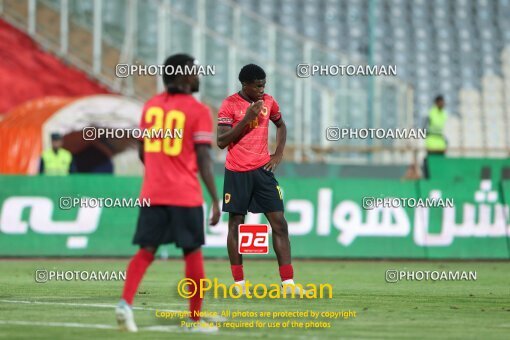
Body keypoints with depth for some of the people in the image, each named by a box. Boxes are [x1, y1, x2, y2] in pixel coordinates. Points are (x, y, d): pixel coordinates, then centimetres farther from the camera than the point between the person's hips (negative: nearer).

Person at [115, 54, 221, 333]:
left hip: (152, 192, 4)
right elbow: (203, 159, -11)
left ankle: (125, 302, -15)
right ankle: (195, 319, 11)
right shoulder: (198, 111, -7)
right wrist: (216, 200, -8)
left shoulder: (151, 105, 9)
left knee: (147, 250, 6)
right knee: (193, 253, 7)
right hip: (185, 195, -4)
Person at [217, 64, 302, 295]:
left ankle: (287, 282, -3)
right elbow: (221, 141, -13)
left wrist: (278, 155, 10)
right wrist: (246, 119, -20)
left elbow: (281, 125, 23)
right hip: (237, 172, -4)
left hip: (262, 169, 4)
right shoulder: (229, 105, -8)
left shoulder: (268, 102, 5)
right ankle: (239, 282, 9)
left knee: (279, 223, -3)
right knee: (235, 224, 1)